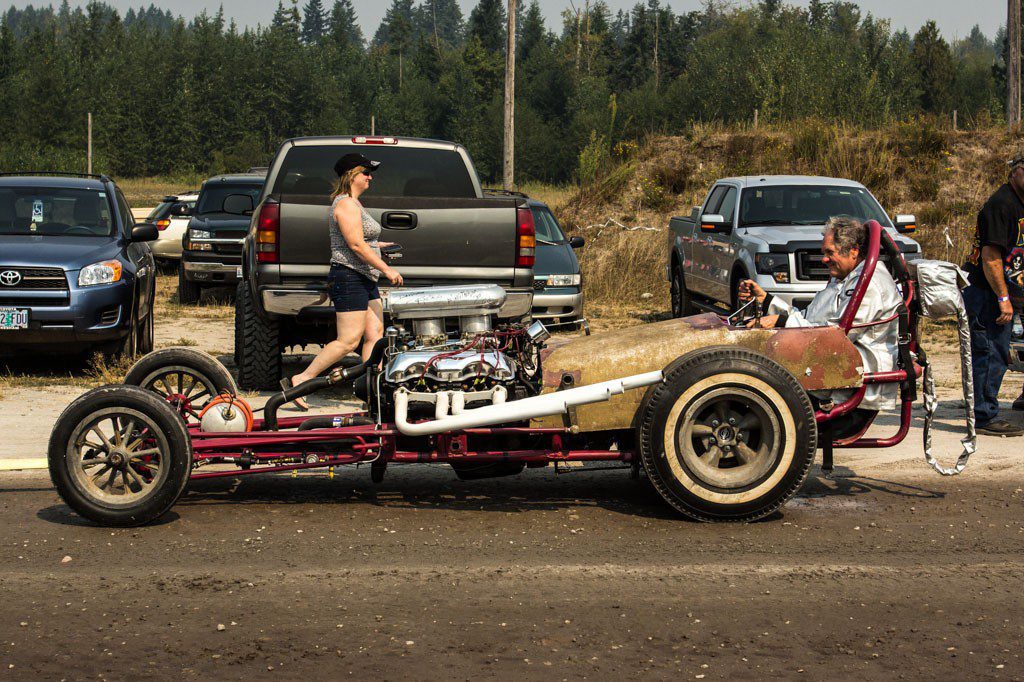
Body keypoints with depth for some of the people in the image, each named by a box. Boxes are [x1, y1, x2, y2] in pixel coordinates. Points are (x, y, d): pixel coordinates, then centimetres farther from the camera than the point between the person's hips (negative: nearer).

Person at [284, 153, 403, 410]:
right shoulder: (346, 204, -13)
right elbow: (356, 245, -20)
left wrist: (375, 245, 33)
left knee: (374, 335, 5)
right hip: (349, 278, -11)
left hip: (364, 279, 11)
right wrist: (386, 269, -18)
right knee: (348, 341, -12)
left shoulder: (353, 204, 19)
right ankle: (299, 380, -9)